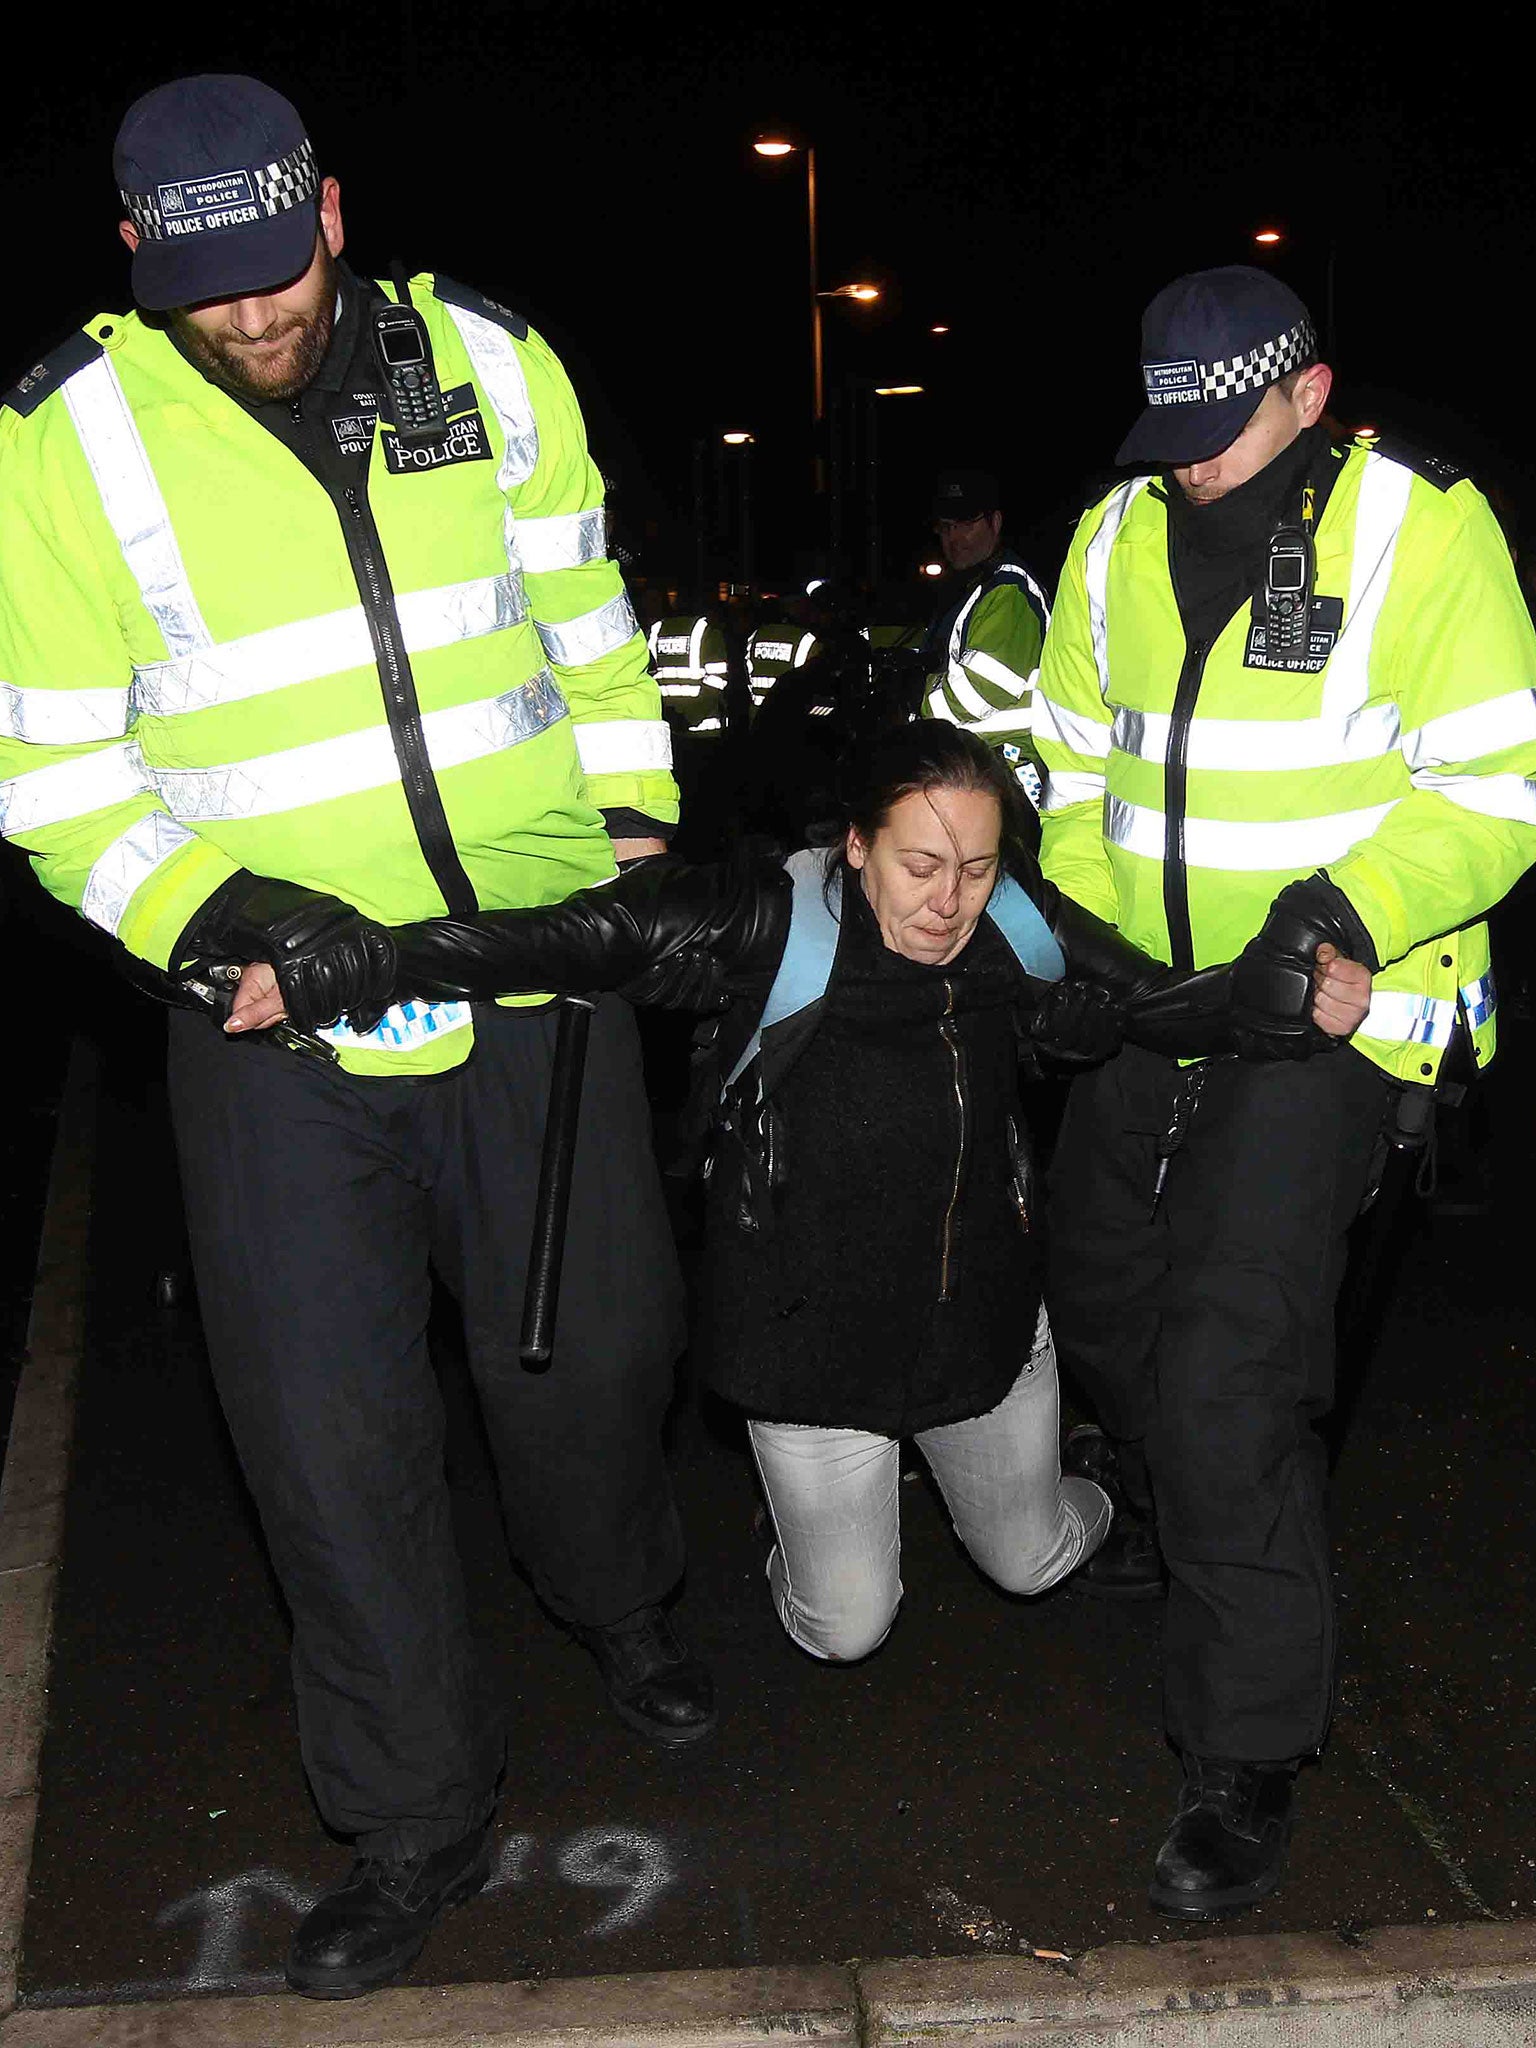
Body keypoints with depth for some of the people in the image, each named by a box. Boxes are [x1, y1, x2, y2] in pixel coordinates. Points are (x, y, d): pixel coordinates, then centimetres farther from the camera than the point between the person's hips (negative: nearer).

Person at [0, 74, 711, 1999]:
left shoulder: (486, 361, 2)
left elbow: (583, 618, 13)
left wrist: (636, 820, 4)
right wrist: (215, 909, -19)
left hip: (540, 968, 2)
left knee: (593, 1346, 14)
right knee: (336, 1429, 3)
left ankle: (618, 1606, 48)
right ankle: (416, 1821, 24)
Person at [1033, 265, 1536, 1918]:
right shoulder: (1119, 538, 6)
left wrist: (1337, 916, -26)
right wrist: (1075, 922, 3)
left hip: (1330, 1018, -6)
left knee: (1227, 1374, -13)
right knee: (1103, 1302, 20)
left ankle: (1247, 1762, 3)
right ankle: (1161, 1517, 52)